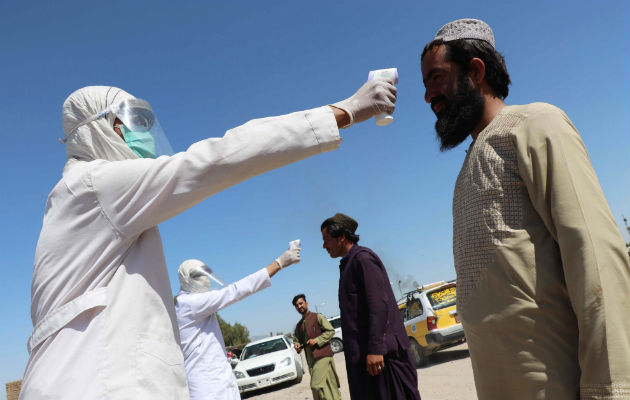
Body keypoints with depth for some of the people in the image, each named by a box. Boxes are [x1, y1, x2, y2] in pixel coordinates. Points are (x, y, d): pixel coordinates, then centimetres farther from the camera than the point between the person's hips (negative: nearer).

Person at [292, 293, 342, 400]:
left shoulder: (317, 317, 0)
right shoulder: (299, 325, 18)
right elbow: (297, 338, 28)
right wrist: (297, 344, 4)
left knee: (317, 385, -19)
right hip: (310, 359, 6)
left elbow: (331, 331, -6)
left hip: (322, 356, -6)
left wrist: (316, 340, -14)